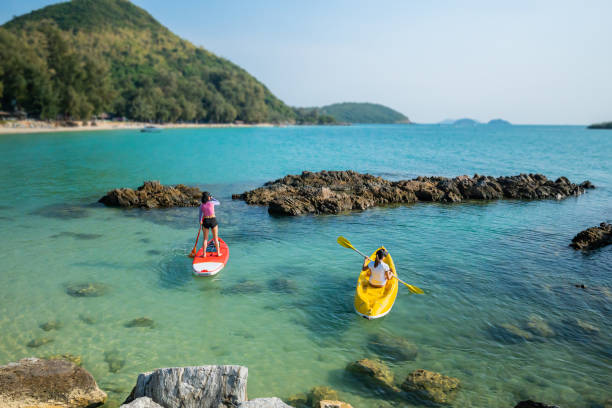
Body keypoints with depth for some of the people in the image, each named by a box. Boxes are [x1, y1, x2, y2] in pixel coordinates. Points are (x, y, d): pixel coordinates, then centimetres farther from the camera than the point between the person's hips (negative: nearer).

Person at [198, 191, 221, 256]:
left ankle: (204, 254, 11)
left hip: (205, 221, 2)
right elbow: (218, 202, 13)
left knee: (205, 239, 11)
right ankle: (218, 253, 15)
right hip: (213, 220, -2)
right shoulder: (211, 202, -8)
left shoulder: (201, 205, 0)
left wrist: (200, 222, 17)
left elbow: (200, 215, 3)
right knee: (215, 238, 9)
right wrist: (212, 198, 22)